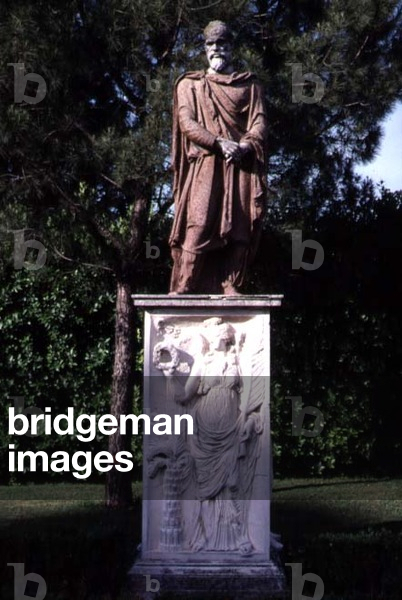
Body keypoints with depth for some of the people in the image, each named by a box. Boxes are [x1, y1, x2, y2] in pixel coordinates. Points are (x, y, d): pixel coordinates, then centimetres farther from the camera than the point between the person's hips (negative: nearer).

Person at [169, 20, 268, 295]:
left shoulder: (250, 85, 20)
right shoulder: (190, 84, 16)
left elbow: (260, 123, 7)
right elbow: (187, 123, 2)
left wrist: (244, 146, -14)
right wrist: (219, 143, -14)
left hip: (241, 165, 2)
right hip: (205, 163, -2)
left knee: (239, 227, -8)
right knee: (199, 224, -15)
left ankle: (230, 287, -7)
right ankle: (184, 288, -16)